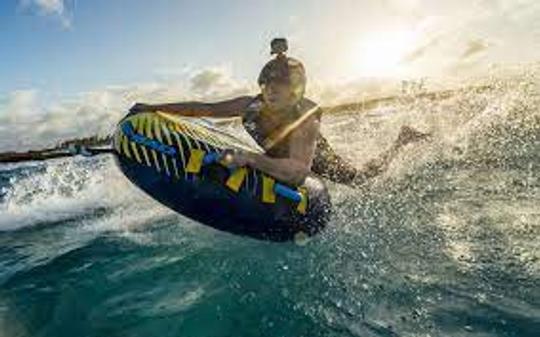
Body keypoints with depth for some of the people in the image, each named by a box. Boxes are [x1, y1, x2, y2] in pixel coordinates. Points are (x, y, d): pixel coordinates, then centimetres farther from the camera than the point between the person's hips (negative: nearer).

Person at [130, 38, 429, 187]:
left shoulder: (306, 122, -42)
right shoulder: (251, 106, -28)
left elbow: (297, 170, -58)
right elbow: (203, 109, -24)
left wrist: (249, 158, -68)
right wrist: (154, 108, -26)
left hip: (314, 157, -5)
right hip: (278, 158, 6)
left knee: (360, 178, 9)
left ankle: (401, 140, 35)